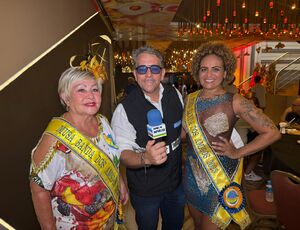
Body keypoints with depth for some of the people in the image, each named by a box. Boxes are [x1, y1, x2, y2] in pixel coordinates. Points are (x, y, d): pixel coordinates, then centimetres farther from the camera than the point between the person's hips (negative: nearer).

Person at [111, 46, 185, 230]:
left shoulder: (175, 94, -8)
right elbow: (123, 154, -25)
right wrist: (146, 158, -43)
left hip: (176, 181, 5)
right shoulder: (124, 110, -23)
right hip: (144, 190, -4)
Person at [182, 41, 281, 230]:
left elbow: (272, 133, -13)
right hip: (192, 174, 4)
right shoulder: (191, 99, -2)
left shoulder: (235, 102, -15)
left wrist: (237, 153, -13)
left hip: (219, 178, -4)